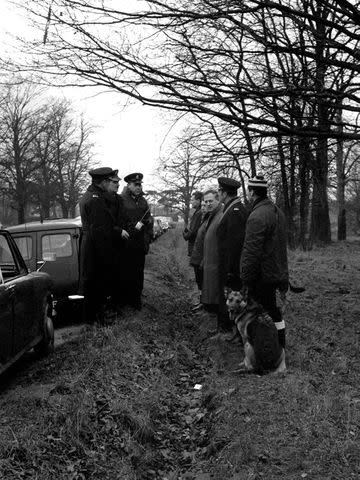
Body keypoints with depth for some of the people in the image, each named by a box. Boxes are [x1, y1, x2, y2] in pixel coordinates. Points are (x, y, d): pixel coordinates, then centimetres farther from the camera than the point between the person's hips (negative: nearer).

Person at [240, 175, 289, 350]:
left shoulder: (257, 216, -22)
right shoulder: (277, 212, 9)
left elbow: (251, 252, -23)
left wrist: (245, 279, -16)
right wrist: (283, 276, 23)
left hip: (262, 276, -9)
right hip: (277, 273, 9)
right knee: (272, 309, 20)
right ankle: (280, 346, 31)